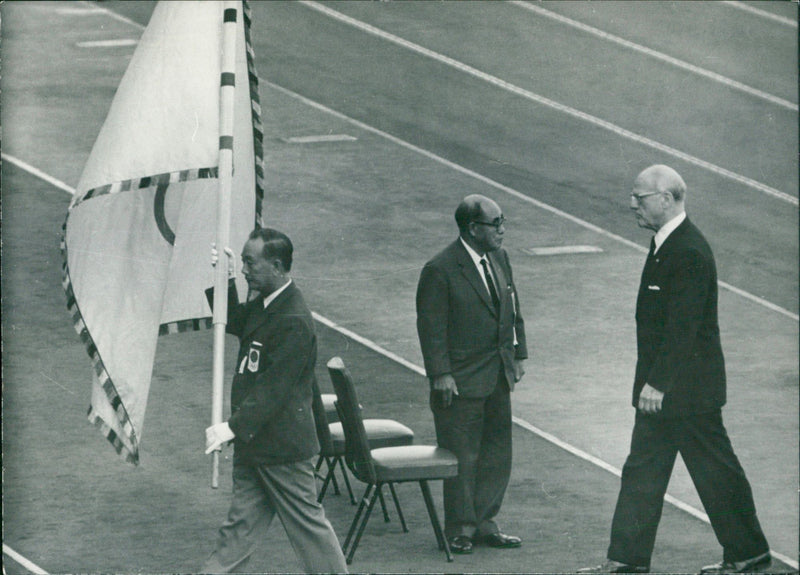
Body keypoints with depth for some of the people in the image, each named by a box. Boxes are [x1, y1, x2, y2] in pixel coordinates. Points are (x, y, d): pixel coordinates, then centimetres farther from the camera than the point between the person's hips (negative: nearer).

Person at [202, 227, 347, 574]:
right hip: (254, 440, 9)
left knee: (306, 520, 4)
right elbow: (234, 322, 28)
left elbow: (274, 389, -27)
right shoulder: (263, 304, 6)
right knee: (240, 523, 13)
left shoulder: (293, 323, -24)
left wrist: (234, 427, -30)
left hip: (283, 444, -9)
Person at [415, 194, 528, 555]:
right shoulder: (440, 271, -15)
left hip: (498, 376, 8)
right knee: (462, 457, -1)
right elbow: (431, 326, -14)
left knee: (497, 454, 12)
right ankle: (459, 529, 10)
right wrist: (441, 374, -17)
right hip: (461, 381, -8)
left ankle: (483, 524, 23)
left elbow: (512, 308, 18)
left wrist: (517, 355, 15)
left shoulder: (499, 259, 9)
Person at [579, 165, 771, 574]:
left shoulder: (689, 253, -22)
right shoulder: (666, 243, 10)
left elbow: (682, 326, -25)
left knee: (715, 470, 2)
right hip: (664, 386, 10)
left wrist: (657, 383, -24)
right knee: (642, 469, 10)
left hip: (687, 386, -10)